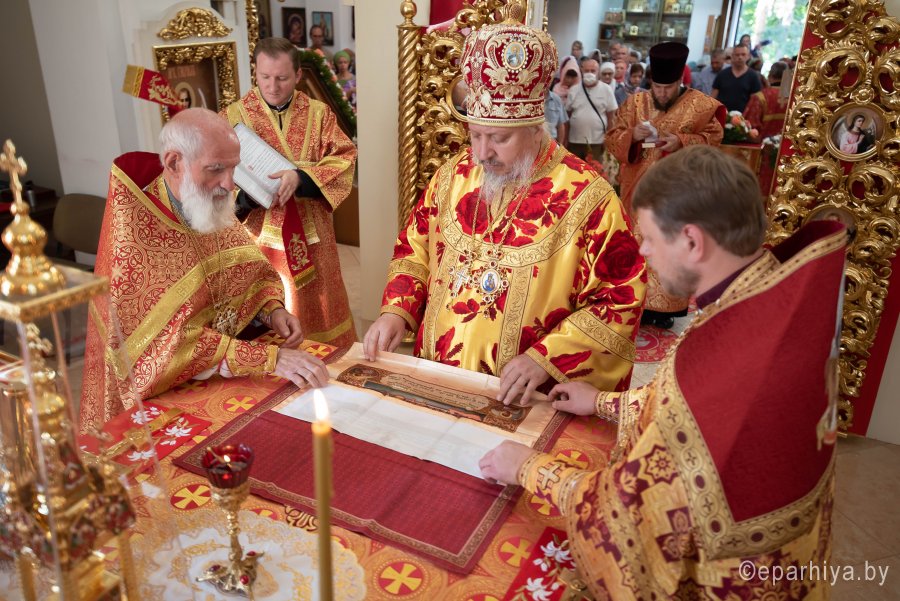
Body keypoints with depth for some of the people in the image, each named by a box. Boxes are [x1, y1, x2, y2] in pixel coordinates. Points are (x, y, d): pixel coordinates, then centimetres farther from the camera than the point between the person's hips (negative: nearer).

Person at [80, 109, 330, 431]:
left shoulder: (216, 209, 0)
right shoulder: (131, 229, -20)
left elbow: (258, 273, 13)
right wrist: (268, 358, -30)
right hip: (159, 397, -6)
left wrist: (273, 310, -8)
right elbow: (167, 344, -25)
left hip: (228, 380, 6)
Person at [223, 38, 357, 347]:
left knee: (316, 314, 13)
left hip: (310, 236, 1)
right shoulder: (233, 116, 1)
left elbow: (344, 160, -7)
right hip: (259, 238, -1)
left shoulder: (319, 113, 3)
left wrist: (301, 177, -23)